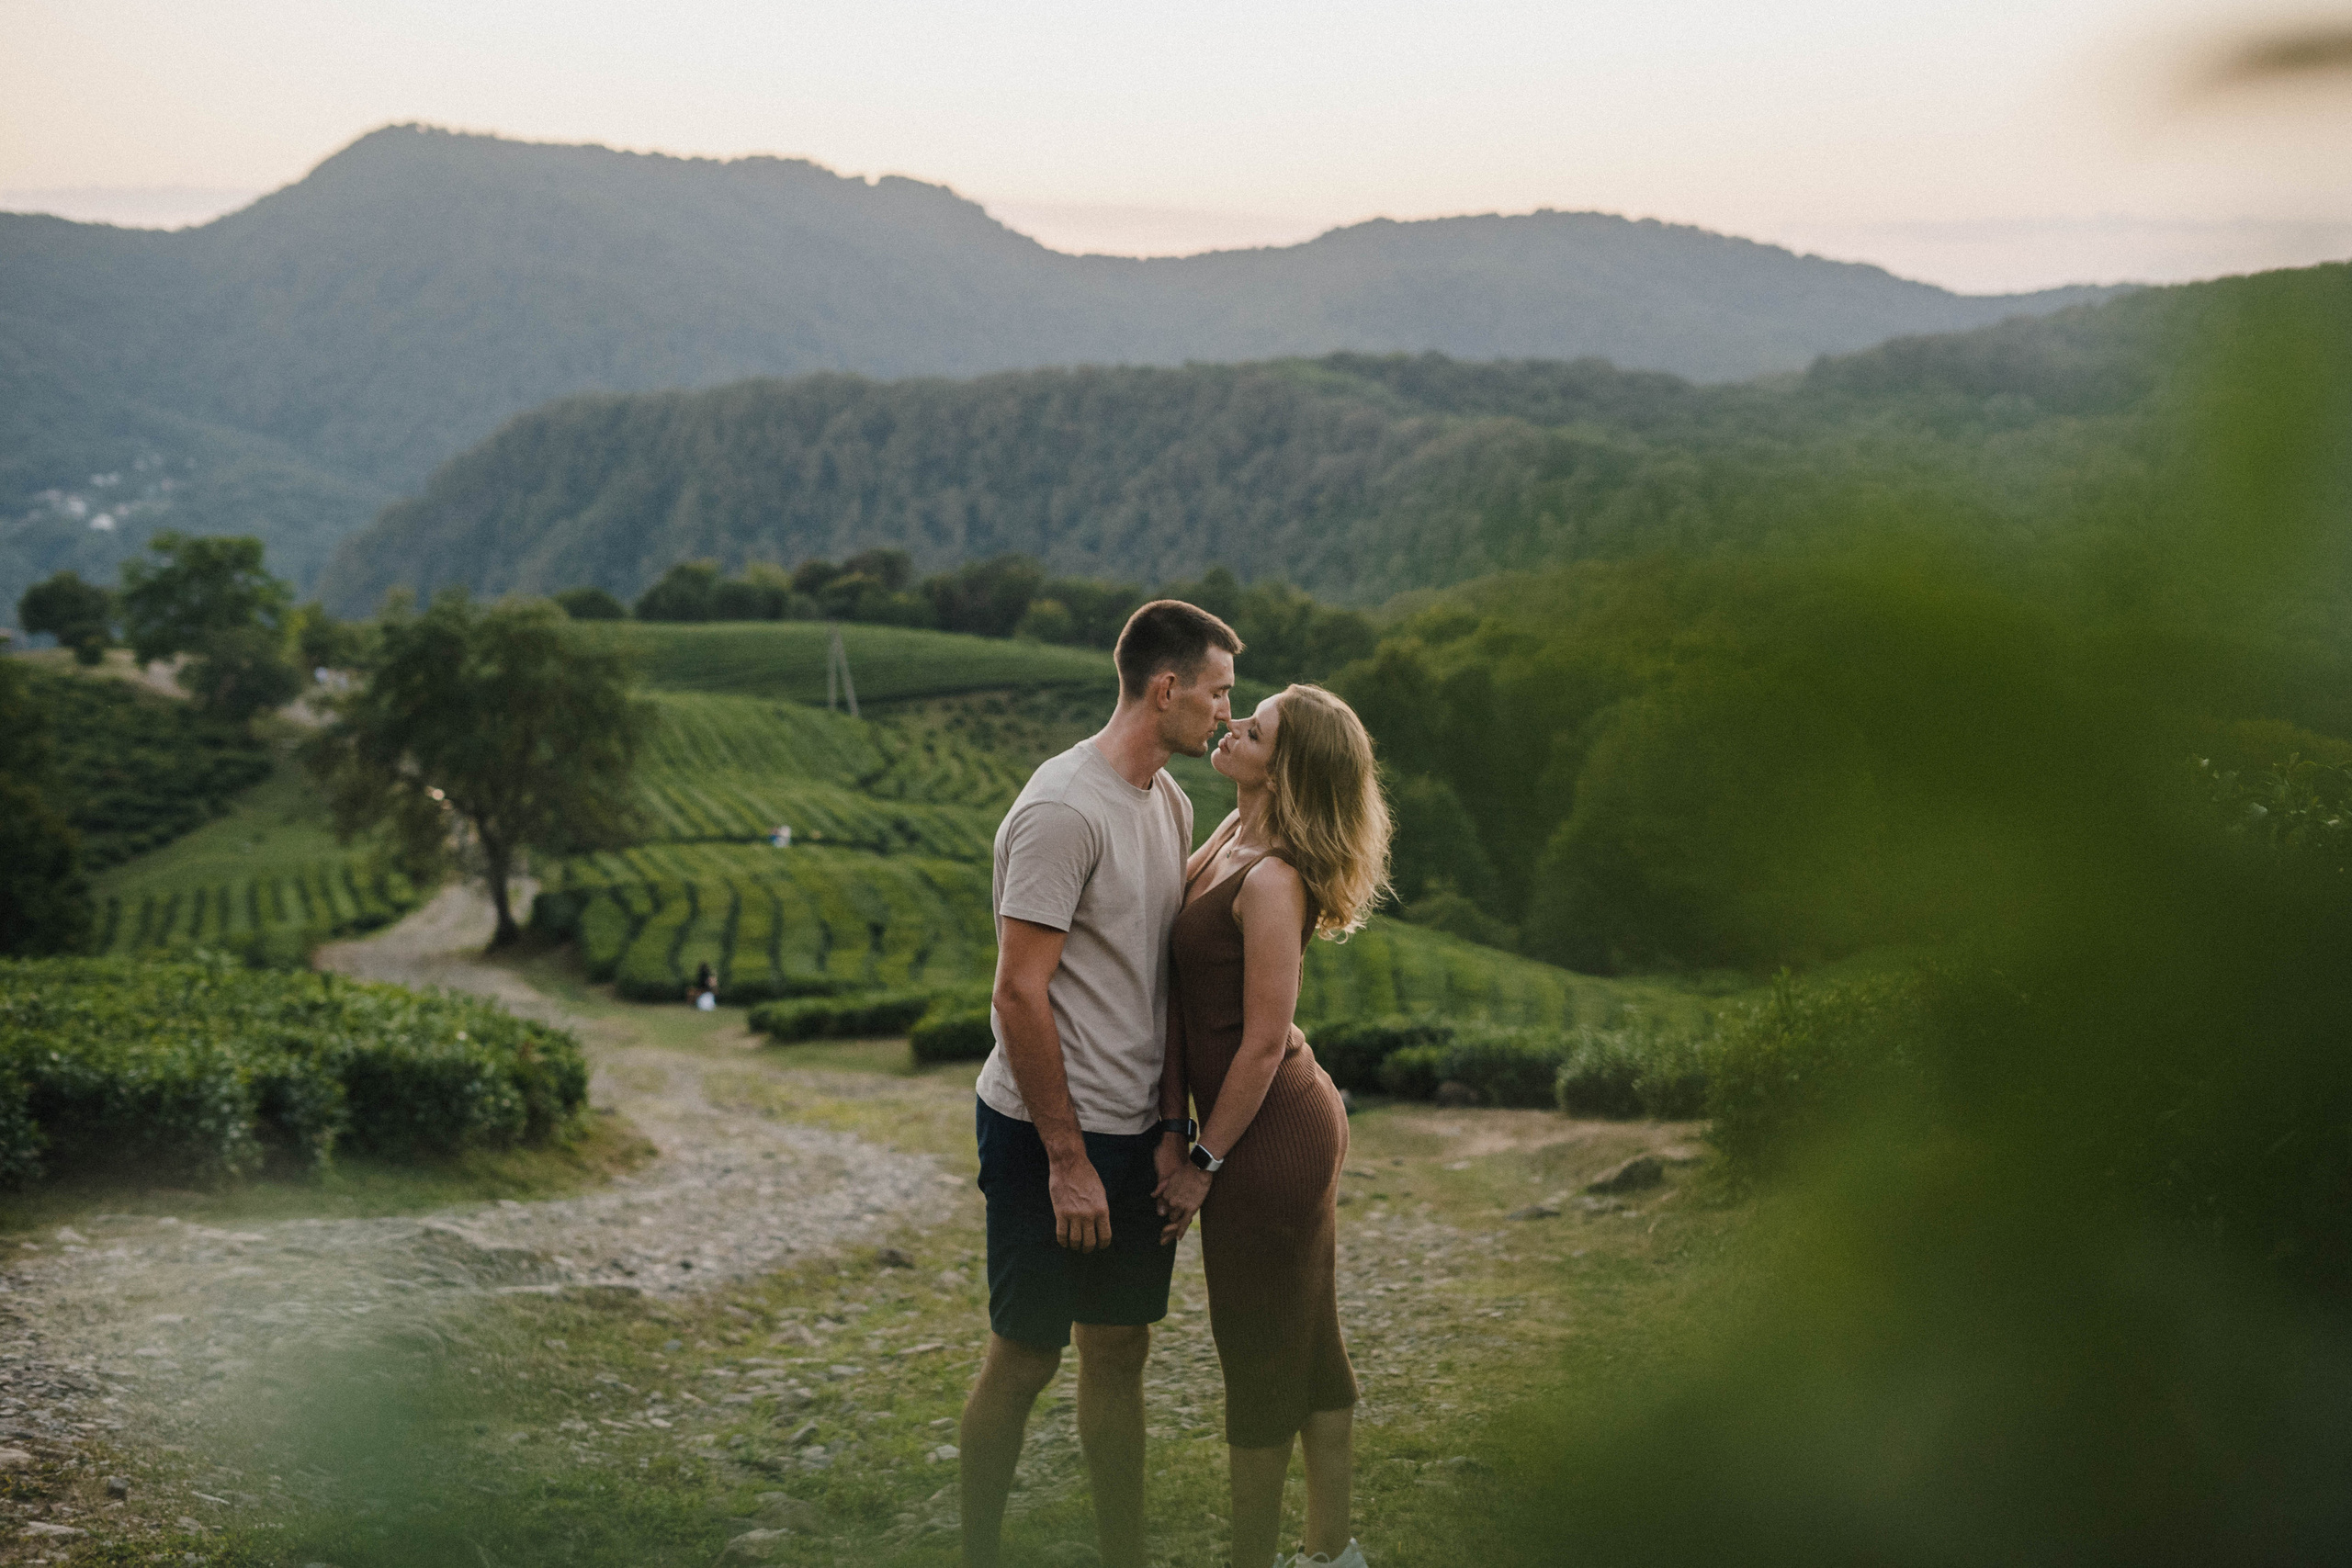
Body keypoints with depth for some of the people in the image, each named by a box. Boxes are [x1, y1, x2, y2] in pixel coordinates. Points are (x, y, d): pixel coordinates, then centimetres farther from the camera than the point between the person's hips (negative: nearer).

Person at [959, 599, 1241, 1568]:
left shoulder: (1169, 803, 10)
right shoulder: (1063, 811, -18)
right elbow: (1020, 993, -20)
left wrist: (1170, 1124, 7)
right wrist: (1068, 1159, -18)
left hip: (1133, 1135, 8)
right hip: (1048, 1133, -8)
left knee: (1119, 1350, 14)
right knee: (1025, 1356, 3)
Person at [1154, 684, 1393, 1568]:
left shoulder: (1272, 879, -21)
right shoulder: (1232, 837, 6)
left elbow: (1264, 1040, -20)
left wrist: (1203, 1164, -13)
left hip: (1271, 1130, -9)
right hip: (1303, 1118, 9)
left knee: (1258, 1353, 4)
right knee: (1310, 1343, 17)